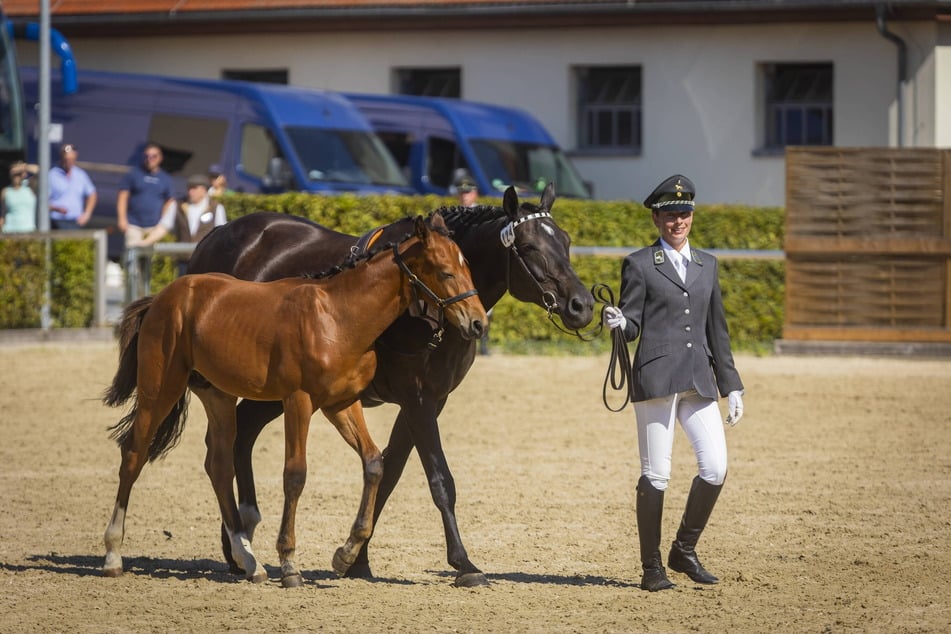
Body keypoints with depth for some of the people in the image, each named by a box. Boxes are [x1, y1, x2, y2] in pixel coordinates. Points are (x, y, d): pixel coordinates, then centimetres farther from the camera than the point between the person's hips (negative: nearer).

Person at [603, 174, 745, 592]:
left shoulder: (707, 265, 17)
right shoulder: (639, 265, 3)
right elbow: (632, 327, 0)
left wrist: (731, 386, 16)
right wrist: (618, 322, -24)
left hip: (699, 381, 4)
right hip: (656, 379, -4)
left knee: (715, 468, -6)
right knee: (656, 475, -3)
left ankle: (684, 550, 13)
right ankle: (652, 568, 6)